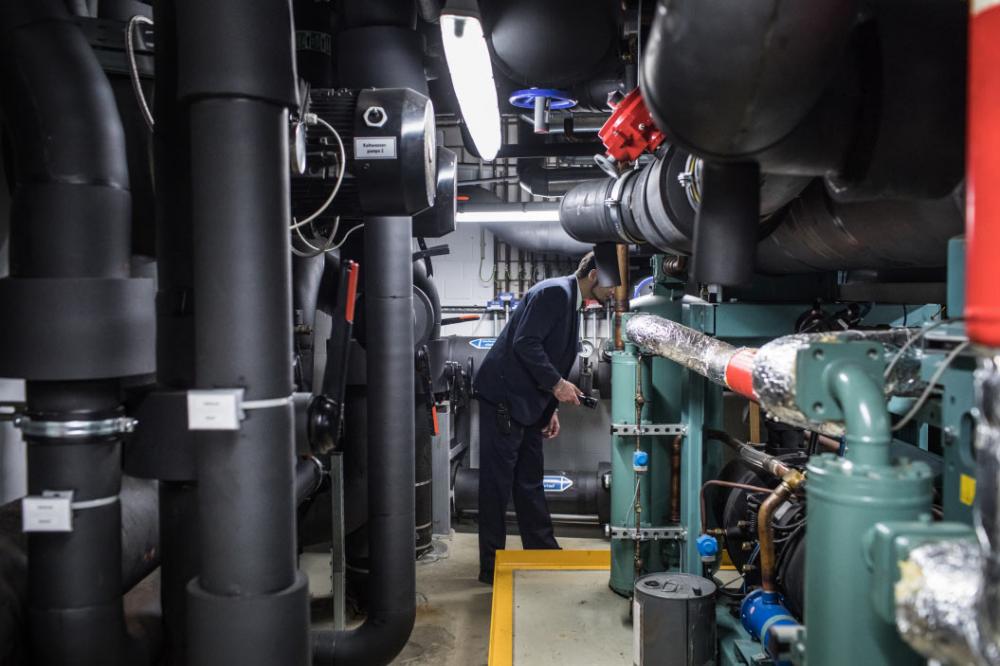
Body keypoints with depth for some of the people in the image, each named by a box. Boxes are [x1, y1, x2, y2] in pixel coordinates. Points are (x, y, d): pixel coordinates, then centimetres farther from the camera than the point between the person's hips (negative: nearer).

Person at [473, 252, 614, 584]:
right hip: (503, 397, -10)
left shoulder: (571, 302, 15)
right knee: (498, 482, -2)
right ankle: (492, 565, 6)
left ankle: (543, 552, 26)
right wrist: (556, 384, -22)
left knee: (530, 481, 16)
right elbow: (525, 343, -24)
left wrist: (551, 409, 16)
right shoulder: (555, 292, -15)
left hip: (527, 404, 10)